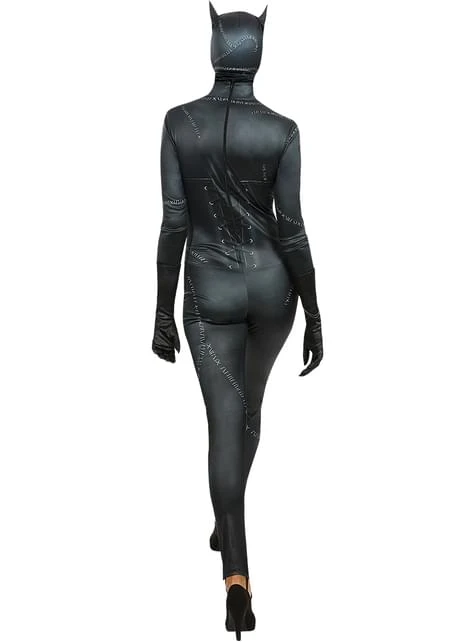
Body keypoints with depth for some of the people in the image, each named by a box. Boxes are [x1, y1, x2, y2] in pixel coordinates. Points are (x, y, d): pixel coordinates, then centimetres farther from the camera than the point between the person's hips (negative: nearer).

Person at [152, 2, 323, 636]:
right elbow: (292, 232, -11)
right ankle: (225, 522, 44)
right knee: (249, 401, 26)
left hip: (210, 294, -1)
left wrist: (163, 314, -1)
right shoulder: (282, 131, -10)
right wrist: (315, 317, -2)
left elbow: (174, 224, -8)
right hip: (271, 287, 1)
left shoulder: (178, 121, -8)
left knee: (225, 425, 0)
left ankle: (237, 577, -15)